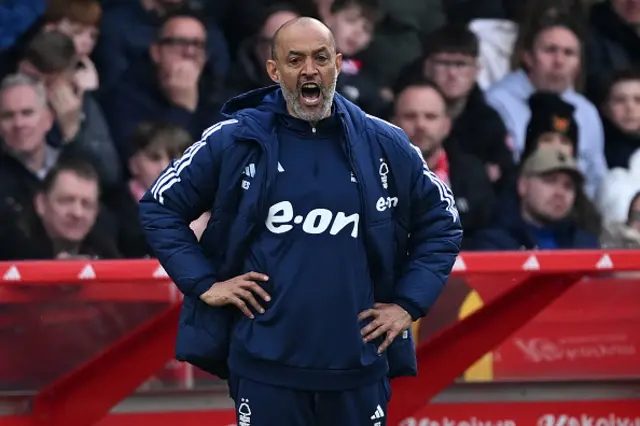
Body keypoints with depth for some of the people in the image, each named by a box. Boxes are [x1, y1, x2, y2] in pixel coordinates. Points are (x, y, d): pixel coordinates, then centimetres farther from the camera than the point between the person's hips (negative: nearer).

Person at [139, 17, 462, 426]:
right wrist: (203, 284, -1)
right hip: (265, 365, -2)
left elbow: (441, 224, 16)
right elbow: (160, 207, 8)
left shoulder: (385, 146, 4)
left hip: (359, 367, 2)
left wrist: (408, 304, 6)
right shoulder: (233, 141, -1)